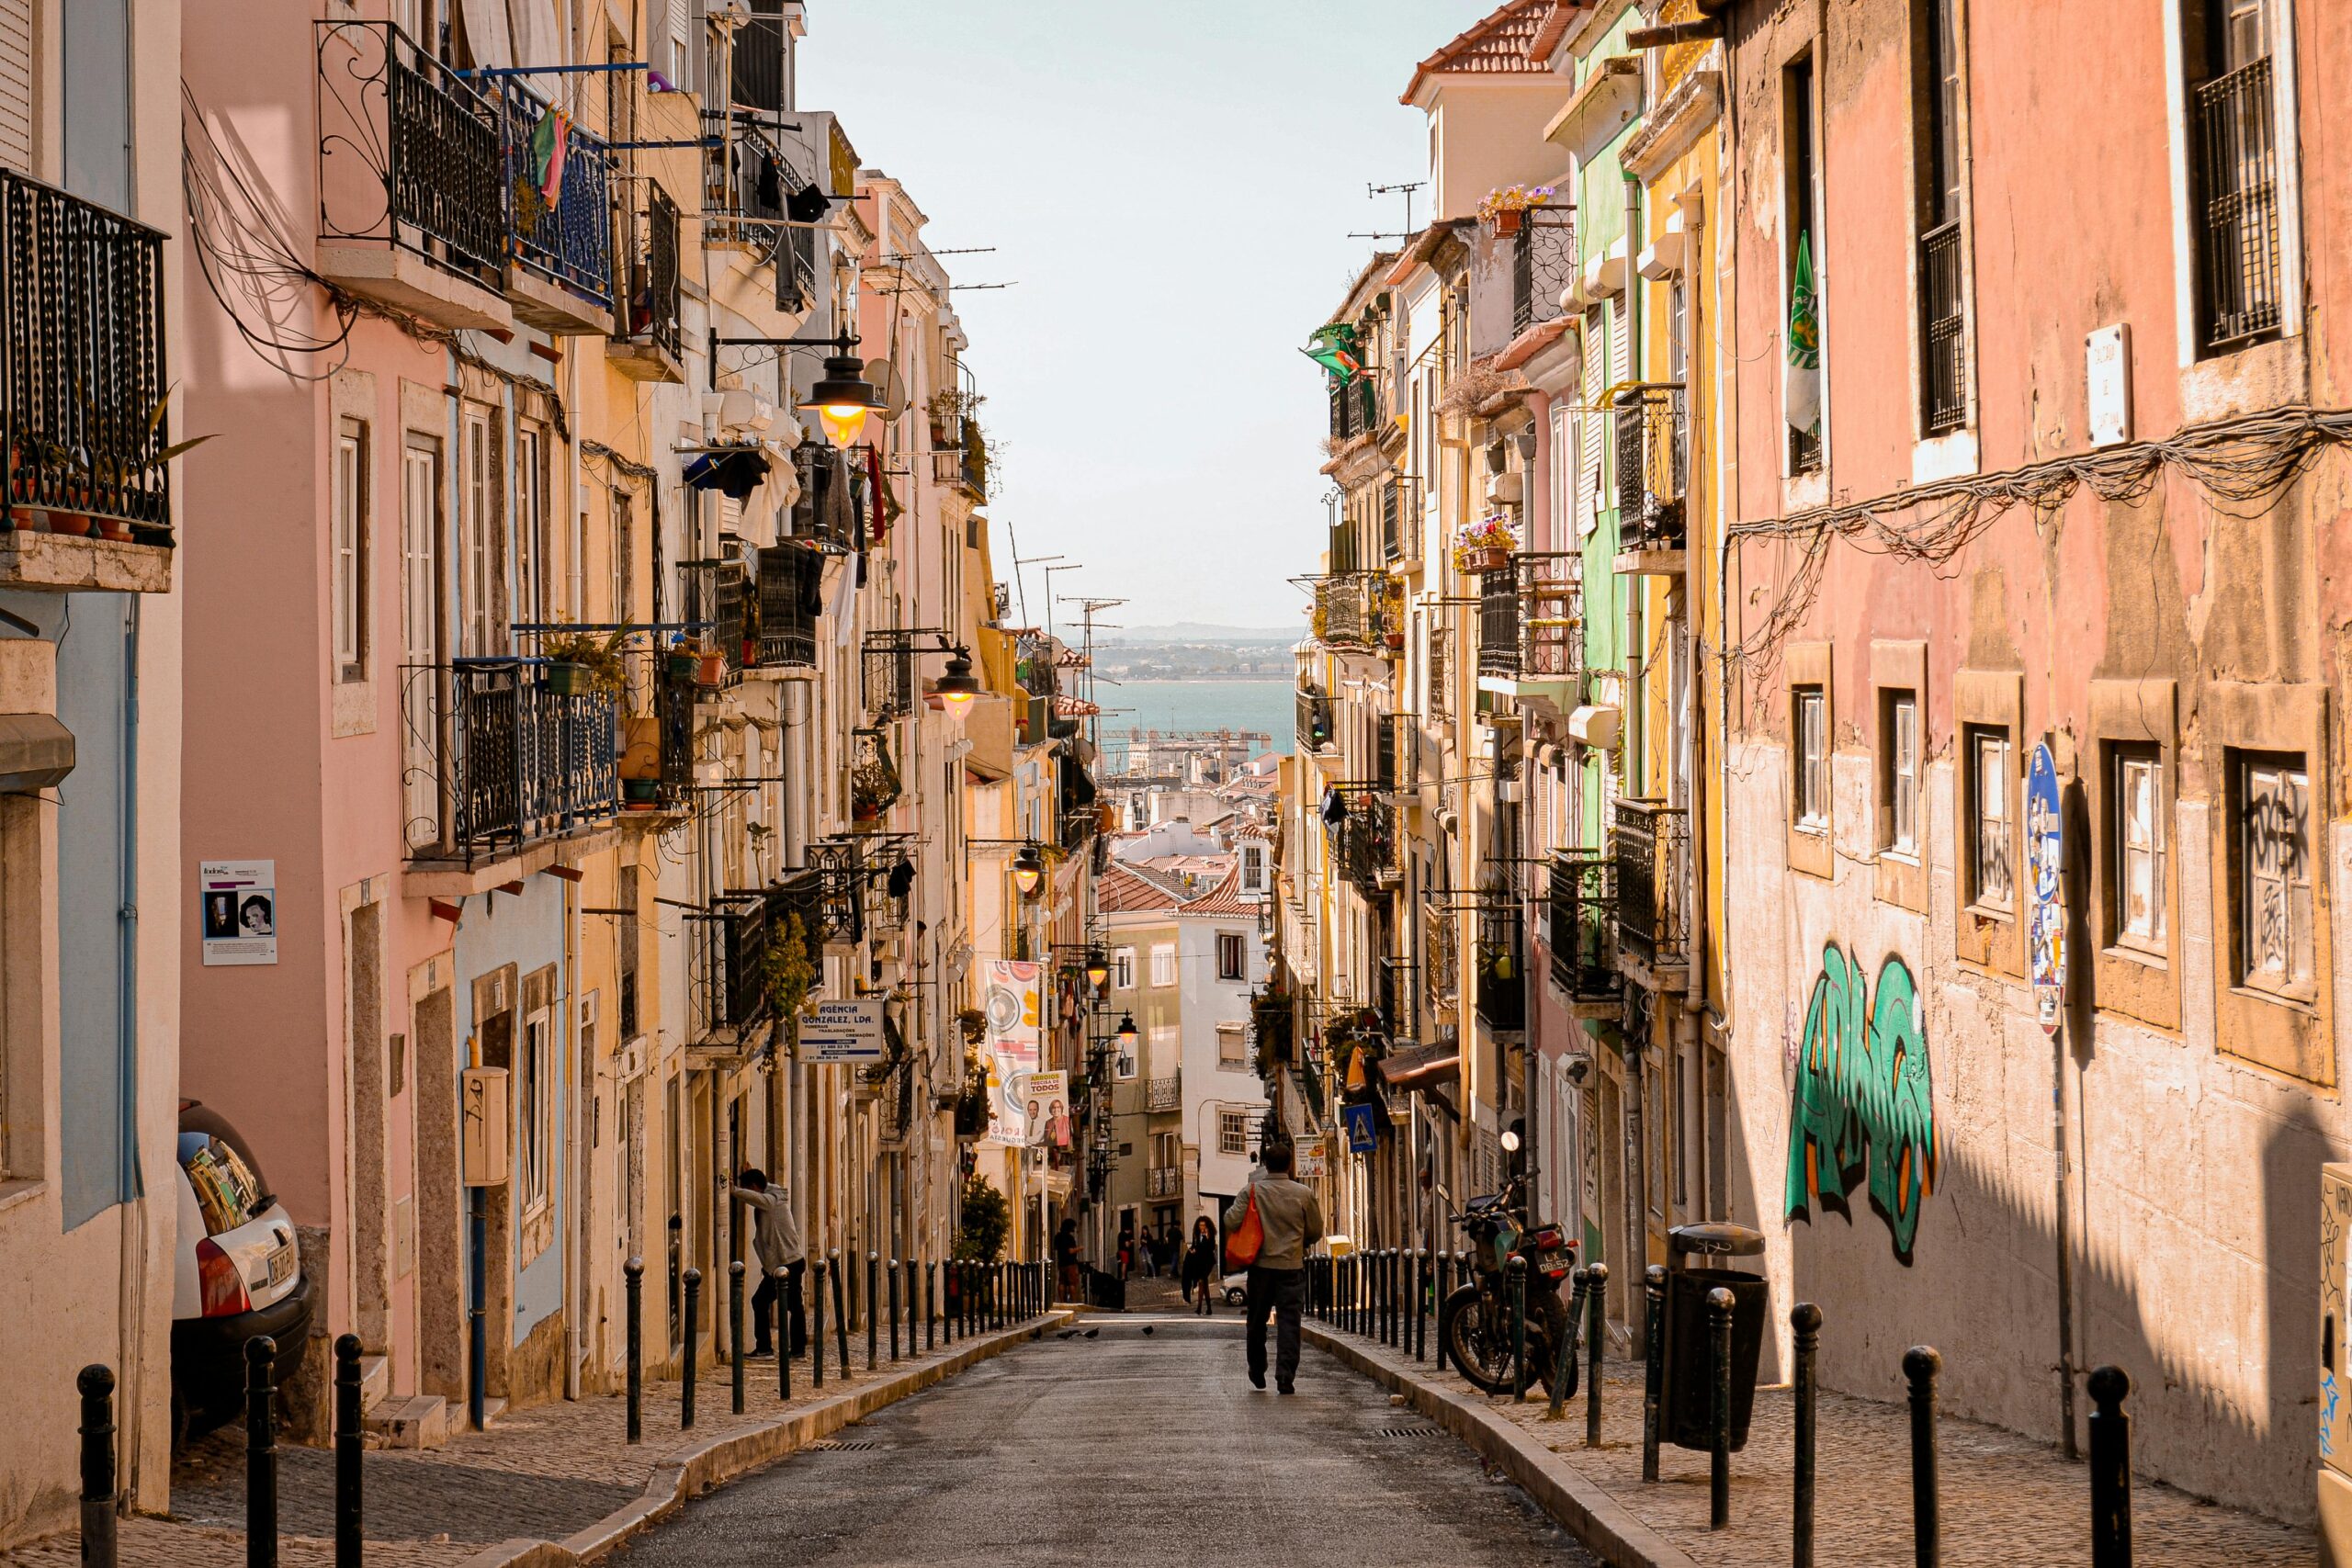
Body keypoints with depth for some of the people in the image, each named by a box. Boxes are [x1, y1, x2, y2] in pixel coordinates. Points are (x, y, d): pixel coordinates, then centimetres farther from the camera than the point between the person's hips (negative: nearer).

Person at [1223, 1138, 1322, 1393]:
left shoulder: (1252, 1191, -7)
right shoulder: (1304, 1194, -4)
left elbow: (1231, 1221, -12)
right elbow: (1316, 1232, 5)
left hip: (1261, 1265, 1)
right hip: (1292, 1267, -1)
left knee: (1257, 1320, 16)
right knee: (1289, 1322, 0)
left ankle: (1257, 1371, 28)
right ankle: (1285, 1378, -7)